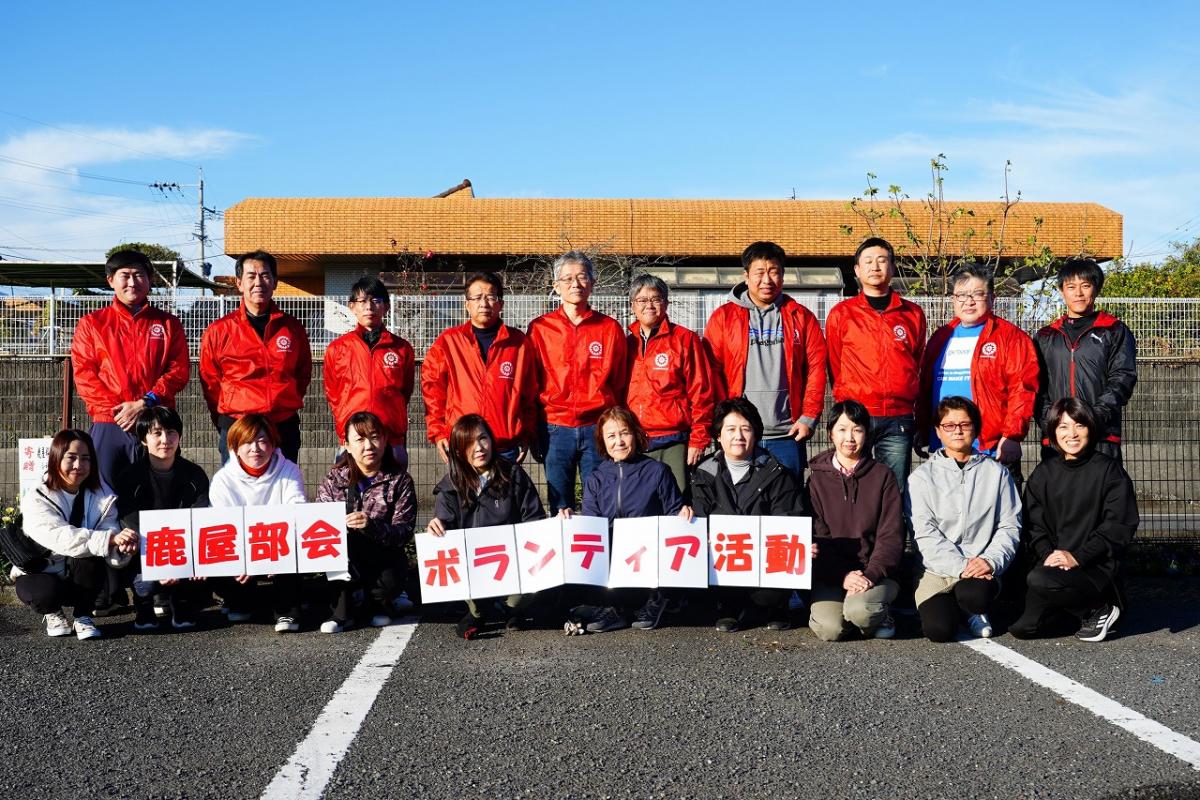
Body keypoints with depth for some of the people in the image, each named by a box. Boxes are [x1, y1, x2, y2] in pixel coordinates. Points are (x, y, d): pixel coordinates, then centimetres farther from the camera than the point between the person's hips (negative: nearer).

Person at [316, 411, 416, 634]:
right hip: (342, 559, 1)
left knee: (390, 581, -32)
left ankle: (376, 605, 8)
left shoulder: (400, 479, -3)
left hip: (384, 559, -1)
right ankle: (342, 611, -13)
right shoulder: (334, 479, 1)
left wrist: (372, 525, -33)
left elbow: (404, 531, -13)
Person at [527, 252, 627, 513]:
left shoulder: (610, 328, 6)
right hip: (556, 429, 0)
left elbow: (620, 383, 8)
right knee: (560, 510, 5)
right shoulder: (540, 328, 6)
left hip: (598, 429, 0)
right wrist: (533, 434, 4)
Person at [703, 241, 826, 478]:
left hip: (788, 434, 1)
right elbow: (711, 371, 1)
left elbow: (817, 368, 5)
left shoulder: (801, 317, 9)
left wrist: (809, 417, -3)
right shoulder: (723, 317, 6)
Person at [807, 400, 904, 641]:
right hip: (831, 574, 1)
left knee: (859, 610, -31)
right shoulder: (818, 478, 7)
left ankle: (880, 616, 3)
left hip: (876, 573, -1)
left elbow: (891, 535, -1)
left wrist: (871, 574, -16)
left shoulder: (883, 476, 6)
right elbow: (817, 536, -1)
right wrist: (843, 576, -15)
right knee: (829, 629, -24)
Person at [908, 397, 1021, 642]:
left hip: (981, 568, 1)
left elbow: (1009, 526, 5)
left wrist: (991, 561, -13)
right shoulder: (922, 477, 5)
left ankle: (974, 610, 5)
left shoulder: (996, 472, 11)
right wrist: (961, 566, -17)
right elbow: (925, 533, -4)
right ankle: (959, 607, 13)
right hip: (936, 569, 0)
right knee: (938, 629, -24)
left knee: (976, 594, -35)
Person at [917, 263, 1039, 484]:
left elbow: (1022, 389, -9)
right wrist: (922, 431, 9)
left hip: (994, 451, -5)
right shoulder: (941, 337, 16)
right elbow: (925, 388, 16)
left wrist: (1012, 434, -17)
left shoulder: (1010, 337, 0)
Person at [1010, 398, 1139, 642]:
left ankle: (1099, 610, -6)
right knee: (1023, 628, -9)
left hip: (1098, 565, -5)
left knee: (1039, 580, -33)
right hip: (1053, 562, 5)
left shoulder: (1109, 470, -2)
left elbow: (1120, 525, -9)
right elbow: (1034, 524, 7)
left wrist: (1078, 556, -17)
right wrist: (1048, 554, -13)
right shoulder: (1043, 473, 11)